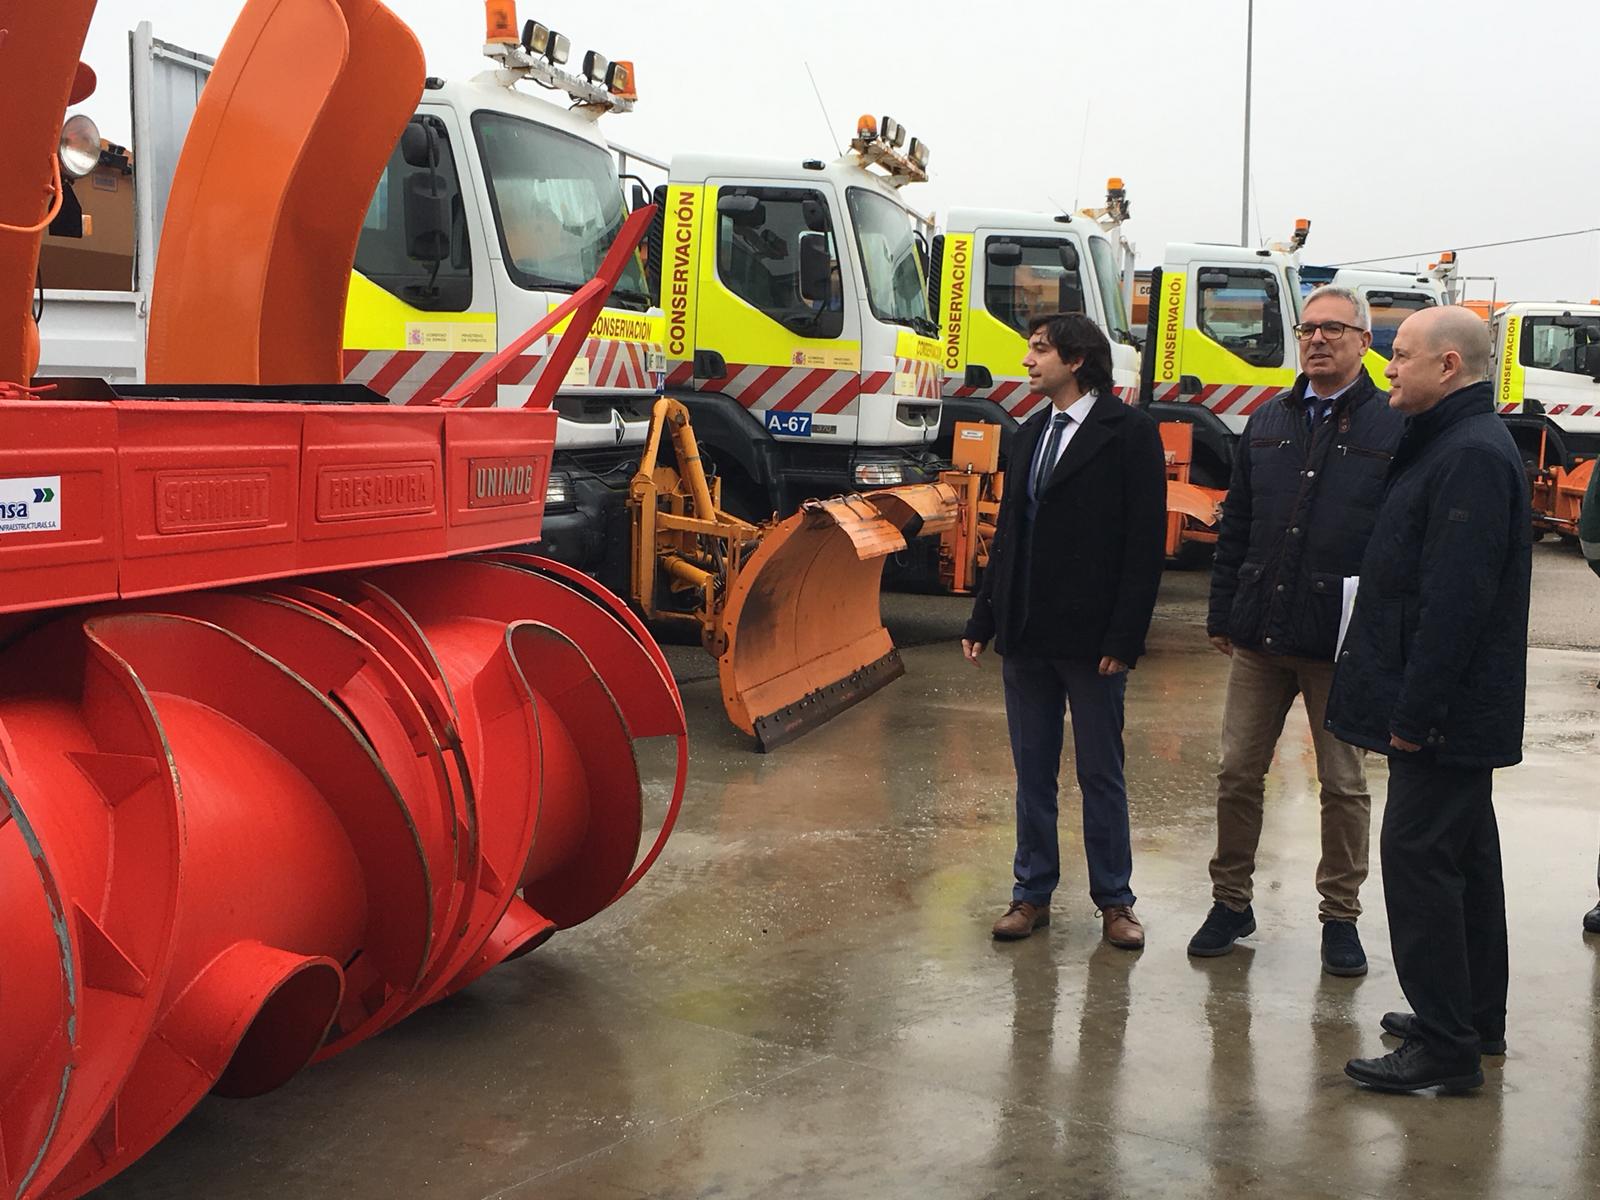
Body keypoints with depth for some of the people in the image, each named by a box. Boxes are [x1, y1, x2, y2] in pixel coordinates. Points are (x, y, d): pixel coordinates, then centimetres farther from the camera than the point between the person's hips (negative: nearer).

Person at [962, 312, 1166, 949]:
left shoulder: (1128, 432, -7)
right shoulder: (1030, 433, 13)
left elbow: (1145, 541, -11)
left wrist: (1124, 638, -16)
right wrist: (982, 620, 11)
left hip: (1091, 637, -6)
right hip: (1026, 635, 6)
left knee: (1101, 774, 6)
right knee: (1032, 773, 12)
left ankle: (1114, 899, 18)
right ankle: (1033, 891, 23)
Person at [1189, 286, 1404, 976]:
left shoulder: (1395, 429, -3)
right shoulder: (1267, 425, 11)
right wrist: (1222, 615, 10)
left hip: (1341, 641, -4)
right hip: (1259, 635, 4)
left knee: (1344, 783, 7)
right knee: (1238, 773, 8)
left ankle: (1340, 917, 21)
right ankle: (1231, 902, 23)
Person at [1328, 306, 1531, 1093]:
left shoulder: (1471, 456, -19)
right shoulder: (1455, 445, 15)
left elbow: (1456, 599, -26)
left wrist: (1416, 711, -24)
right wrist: (1410, 705, 18)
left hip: (1445, 711, -11)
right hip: (1450, 711, 11)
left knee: (1418, 857, -7)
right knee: (1462, 856, 17)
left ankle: (1445, 1047, 0)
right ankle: (1475, 1020, 29)